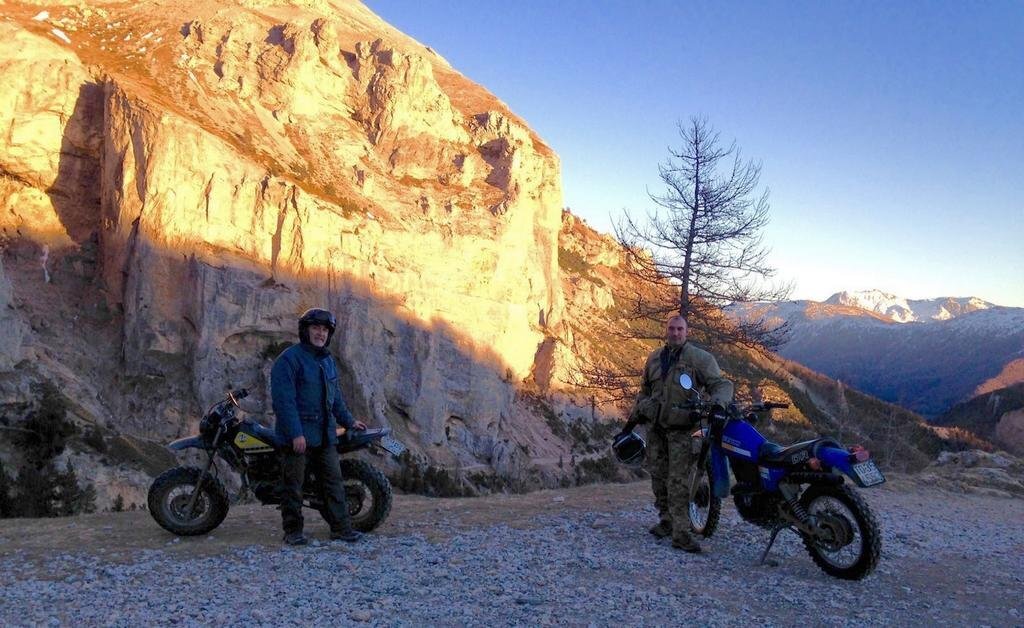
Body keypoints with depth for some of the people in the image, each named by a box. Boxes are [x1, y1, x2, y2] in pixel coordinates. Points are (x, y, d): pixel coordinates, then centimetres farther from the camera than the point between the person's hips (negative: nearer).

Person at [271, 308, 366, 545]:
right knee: (293, 483, 1)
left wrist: (348, 420, 24)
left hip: (325, 434, 7)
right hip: (298, 433, -7)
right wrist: (295, 433, -23)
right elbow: (284, 398, -17)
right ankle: (293, 530, 11)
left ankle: (341, 527, 9)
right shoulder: (289, 359, -9)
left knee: (333, 480, 5)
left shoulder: (328, 360, 17)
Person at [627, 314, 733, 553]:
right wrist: (634, 416, 23)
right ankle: (667, 520, 23)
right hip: (656, 426, 6)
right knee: (658, 475, 10)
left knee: (678, 480, -11)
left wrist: (718, 402, -27)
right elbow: (645, 390, 25)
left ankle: (681, 532, -9)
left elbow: (721, 383, -6)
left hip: (682, 428, -6)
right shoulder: (654, 358, 13)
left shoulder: (699, 358, -4)